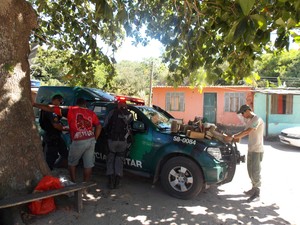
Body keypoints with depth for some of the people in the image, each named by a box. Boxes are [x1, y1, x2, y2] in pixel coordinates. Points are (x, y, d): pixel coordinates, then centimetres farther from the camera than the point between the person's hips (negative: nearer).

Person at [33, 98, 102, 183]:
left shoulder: (70, 110, 4)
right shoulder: (91, 113, 13)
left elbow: (50, 108, 2)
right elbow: (99, 126, 7)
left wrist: (34, 104, 8)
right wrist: (94, 139, 13)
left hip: (78, 142, -3)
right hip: (91, 141, 4)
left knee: (72, 163, 19)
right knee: (88, 165, 12)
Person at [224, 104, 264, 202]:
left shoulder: (257, 119, -18)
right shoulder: (249, 120, 13)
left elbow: (246, 132, -25)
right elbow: (245, 133, 15)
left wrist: (232, 137, -22)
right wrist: (232, 137, 5)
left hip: (257, 150, -10)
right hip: (251, 149, 10)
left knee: (255, 171, -4)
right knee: (250, 170, 16)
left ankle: (257, 194, 5)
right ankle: (254, 189, 30)